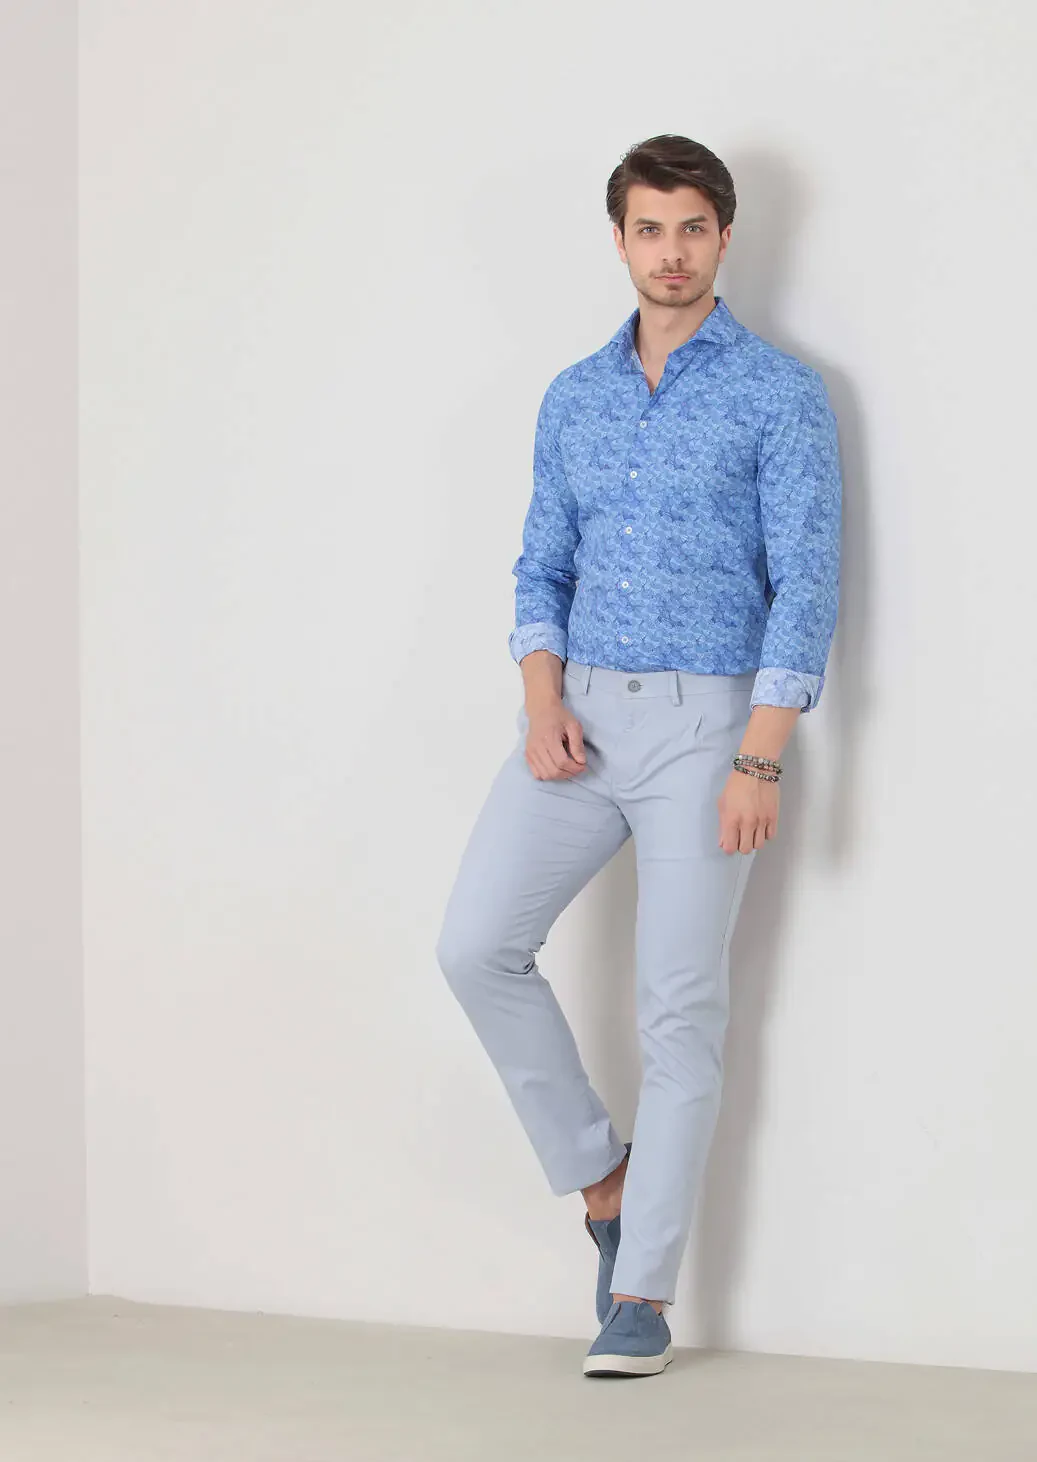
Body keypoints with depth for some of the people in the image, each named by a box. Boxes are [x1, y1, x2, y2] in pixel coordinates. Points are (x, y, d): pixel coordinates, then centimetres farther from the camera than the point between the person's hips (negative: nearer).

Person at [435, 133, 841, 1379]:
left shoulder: (780, 395, -4)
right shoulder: (574, 399, 12)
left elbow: (805, 585, -9)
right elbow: (542, 566, 14)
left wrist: (759, 760, -17)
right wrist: (543, 699, -5)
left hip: (706, 719, -5)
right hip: (582, 714, 5)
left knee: (679, 1010, -2)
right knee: (478, 945, -9)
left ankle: (642, 1293, 6)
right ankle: (598, 1170, 11)